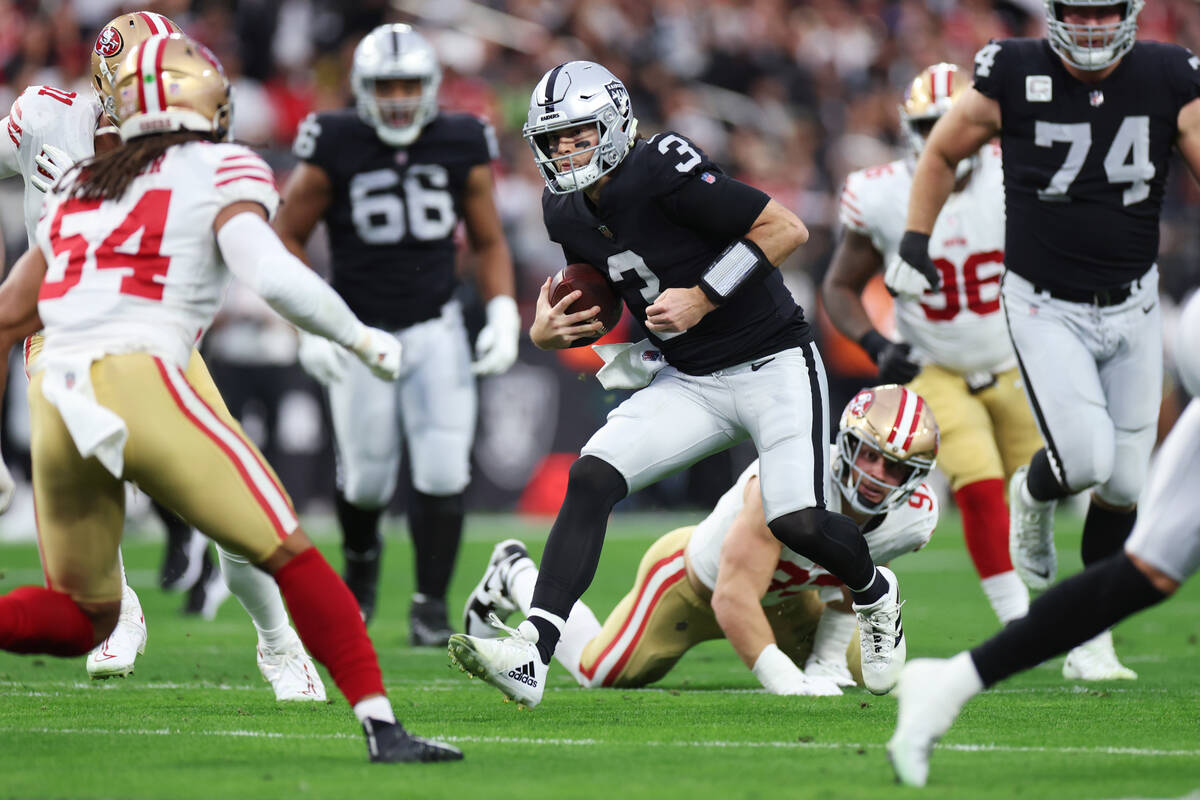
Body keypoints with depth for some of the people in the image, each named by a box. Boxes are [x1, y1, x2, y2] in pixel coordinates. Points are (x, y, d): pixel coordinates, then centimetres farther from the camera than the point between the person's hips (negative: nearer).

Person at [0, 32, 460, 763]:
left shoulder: (77, 191, 25)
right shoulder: (220, 173, 6)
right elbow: (271, 276, -10)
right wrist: (363, 339, 2)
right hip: (139, 385, -6)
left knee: (82, 616, 17)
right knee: (289, 555, 2)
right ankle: (382, 725, -6)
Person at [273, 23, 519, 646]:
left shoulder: (462, 149, -3)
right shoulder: (334, 149, -11)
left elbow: (489, 243, 9)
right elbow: (287, 238, -3)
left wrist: (503, 314, -5)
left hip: (436, 330, 1)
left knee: (442, 471, -11)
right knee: (366, 478, 5)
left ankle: (430, 605, 0)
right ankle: (360, 555, 39)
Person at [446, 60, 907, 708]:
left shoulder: (662, 172, -20)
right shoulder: (568, 213, 3)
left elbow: (787, 229, -19)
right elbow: (600, 302, 19)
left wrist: (703, 298, -21)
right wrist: (547, 331, -2)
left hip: (772, 365, -6)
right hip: (690, 382, 7)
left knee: (797, 523, -17)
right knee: (590, 478, -13)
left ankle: (873, 593, 20)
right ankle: (529, 658, -19)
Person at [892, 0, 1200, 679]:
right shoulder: (1015, 76, -10)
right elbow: (942, 153, 6)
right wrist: (916, 237, -1)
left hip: (1133, 308, 3)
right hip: (1047, 308, -3)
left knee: (1124, 484, 3)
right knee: (1085, 461, -19)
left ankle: (1092, 637, 20)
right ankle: (1033, 495, 18)